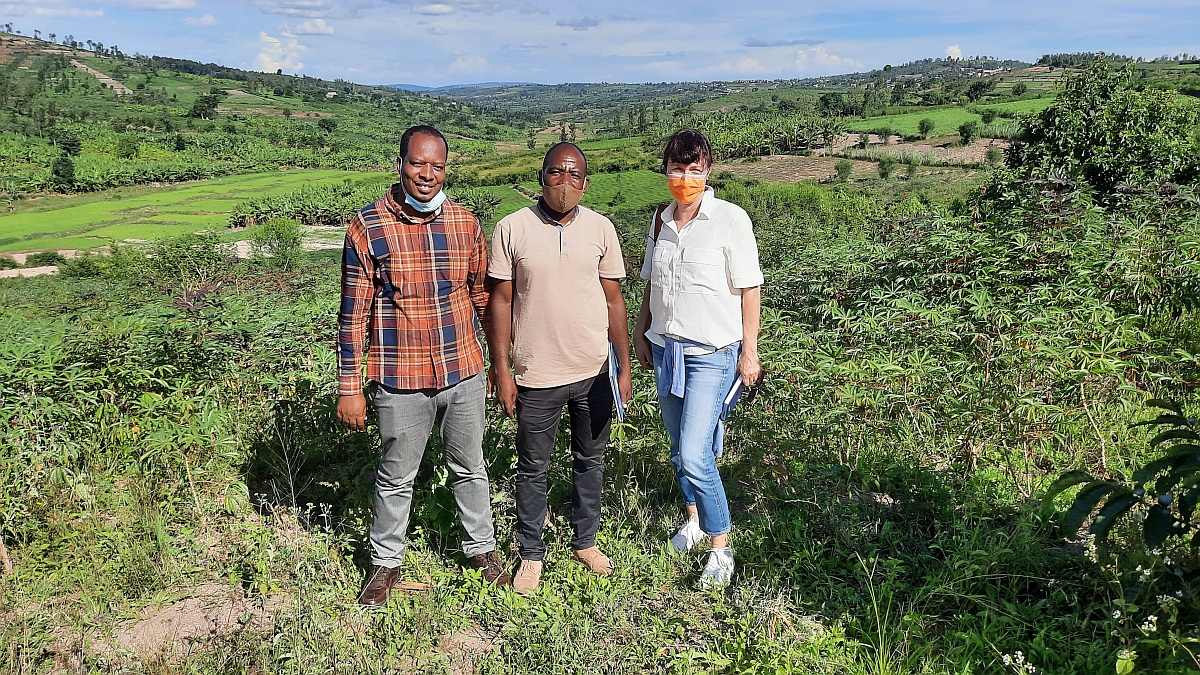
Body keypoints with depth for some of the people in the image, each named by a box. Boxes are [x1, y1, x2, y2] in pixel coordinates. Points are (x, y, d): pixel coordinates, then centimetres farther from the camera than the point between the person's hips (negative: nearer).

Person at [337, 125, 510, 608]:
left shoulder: (464, 222, 1)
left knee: (470, 467, 18)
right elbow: (353, 313, -6)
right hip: (400, 378, -2)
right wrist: (349, 387, -7)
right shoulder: (368, 227, -9)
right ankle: (386, 561, 36)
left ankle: (481, 548, 39)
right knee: (396, 477, 14)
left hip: (464, 372, 3)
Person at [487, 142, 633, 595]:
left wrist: (625, 366, 3)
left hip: (593, 372, 2)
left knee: (590, 459, 16)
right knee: (533, 468, 10)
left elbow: (613, 299, 4)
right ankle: (532, 553, 28)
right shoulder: (512, 229, -7)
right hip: (537, 375, -2)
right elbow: (501, 301, -3)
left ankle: (585, 541, 35)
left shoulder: (600, 229, -1)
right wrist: (501, 369, -5)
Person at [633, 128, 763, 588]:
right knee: (679, 447, 16)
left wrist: (749, 352, -9)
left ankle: (721, 548, 6)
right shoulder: (661, 221, 6)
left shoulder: (730, 219, -10)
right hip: (666, 348, 6)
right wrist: (641, 334, 15)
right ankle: (694, 517, 39)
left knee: (695, 455, -12)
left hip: (712, 355, -6)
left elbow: (749, 290, -9)